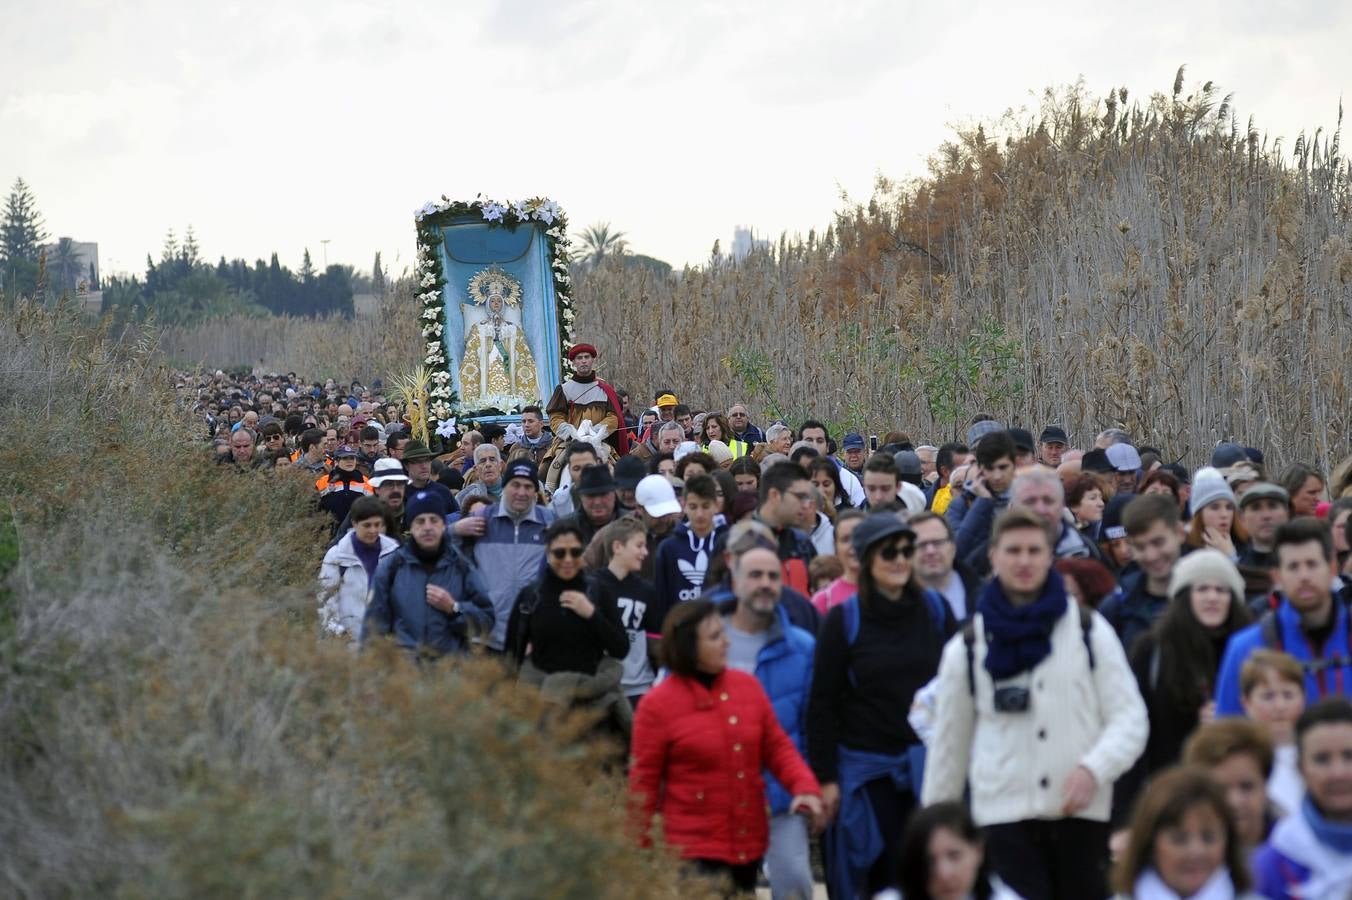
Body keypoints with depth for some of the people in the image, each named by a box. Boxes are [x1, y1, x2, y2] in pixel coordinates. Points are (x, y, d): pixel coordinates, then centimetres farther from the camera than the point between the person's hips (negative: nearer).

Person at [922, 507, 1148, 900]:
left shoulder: (1089, 630, 4)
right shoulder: (967, 647, 8)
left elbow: (1129, 716, 1)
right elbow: (948, 742, 14)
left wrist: (1093, 768, -17)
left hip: (1080, 812, 0)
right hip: (1003, 814, 0)